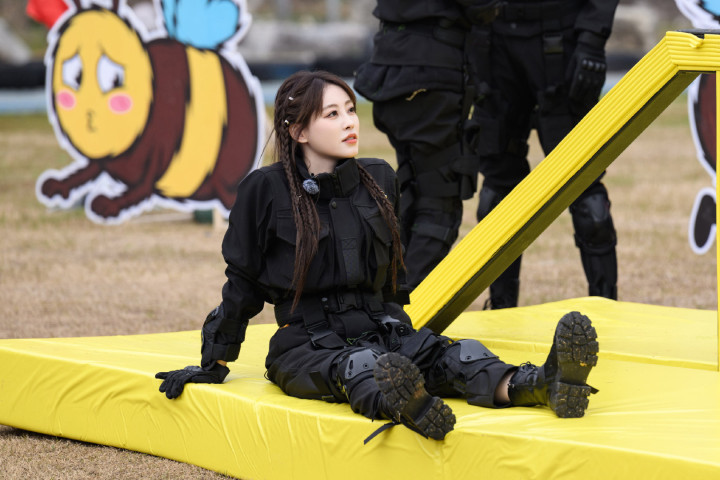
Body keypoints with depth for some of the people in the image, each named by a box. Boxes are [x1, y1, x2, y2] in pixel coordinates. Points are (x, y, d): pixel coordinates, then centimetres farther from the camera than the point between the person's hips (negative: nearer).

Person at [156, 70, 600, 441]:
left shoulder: (378, 180, 9)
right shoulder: (267, 191, -5)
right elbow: (243, 285, 5)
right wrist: (213, 364, 8)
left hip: (380, 328, 4)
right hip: (308, 341, -4)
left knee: (456, 355, -27)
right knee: (359, 368, -39)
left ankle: (538, 386, -55)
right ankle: (401, 406, -73)